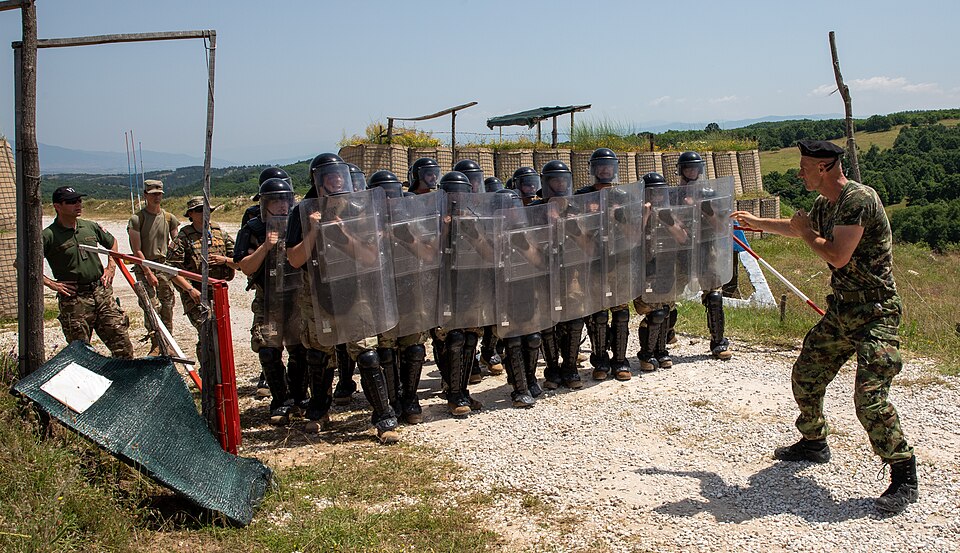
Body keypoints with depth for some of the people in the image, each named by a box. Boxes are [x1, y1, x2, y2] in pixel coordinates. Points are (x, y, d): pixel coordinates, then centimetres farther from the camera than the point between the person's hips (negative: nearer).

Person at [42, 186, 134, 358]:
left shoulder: (91, 227, 9)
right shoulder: (49, 236, -8)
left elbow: (112, 242, 28)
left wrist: (111, 268, 16)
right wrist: (51, 284, -12)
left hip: (102, 292, 5)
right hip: (74, 299, -4)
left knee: (122, 342, 3)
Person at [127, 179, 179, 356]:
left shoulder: (169, 218, 7)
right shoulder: (136, 219, -4)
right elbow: (137, 250, -7)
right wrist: (148, 273, -11)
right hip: (144, 268, -3)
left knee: (167, 308, 5)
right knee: (152, 307, -12)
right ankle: (156, 345, -3)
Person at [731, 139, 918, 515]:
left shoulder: (859, 199, -19)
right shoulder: (825, 205, 9)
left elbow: (838, 256, -25)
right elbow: (800, 228, 32)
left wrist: (807, 233, -8)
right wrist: (756, 222, 40)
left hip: (874, 314, -9)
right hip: (841, 311, 9)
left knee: (869, 396, -17)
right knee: (806, 376, 14)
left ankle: (904, 477, -3)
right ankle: (813, 443, 36)